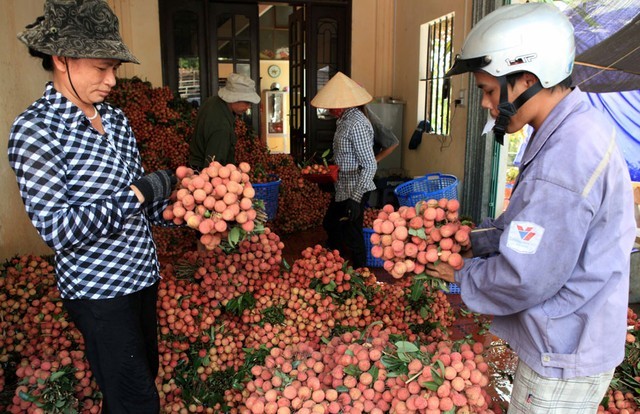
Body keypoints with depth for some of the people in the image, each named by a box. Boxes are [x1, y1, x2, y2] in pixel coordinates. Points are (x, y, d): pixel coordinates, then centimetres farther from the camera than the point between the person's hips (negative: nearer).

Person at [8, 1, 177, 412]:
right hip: (98, 289, -7)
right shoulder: (35, 129, -15)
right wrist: (138, 193, -22)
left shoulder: (117, 119, 5)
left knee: (145, 375, 23)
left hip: (143, 275, 7)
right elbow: (57, 229, -21)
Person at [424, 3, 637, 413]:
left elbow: (524, 280, -27)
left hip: (563, 365, -9)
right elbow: (524, 226, 11)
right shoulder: (577, 129, 3)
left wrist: (463, 275, -11)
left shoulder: (566, 158, -31)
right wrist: (472, 240, 3)